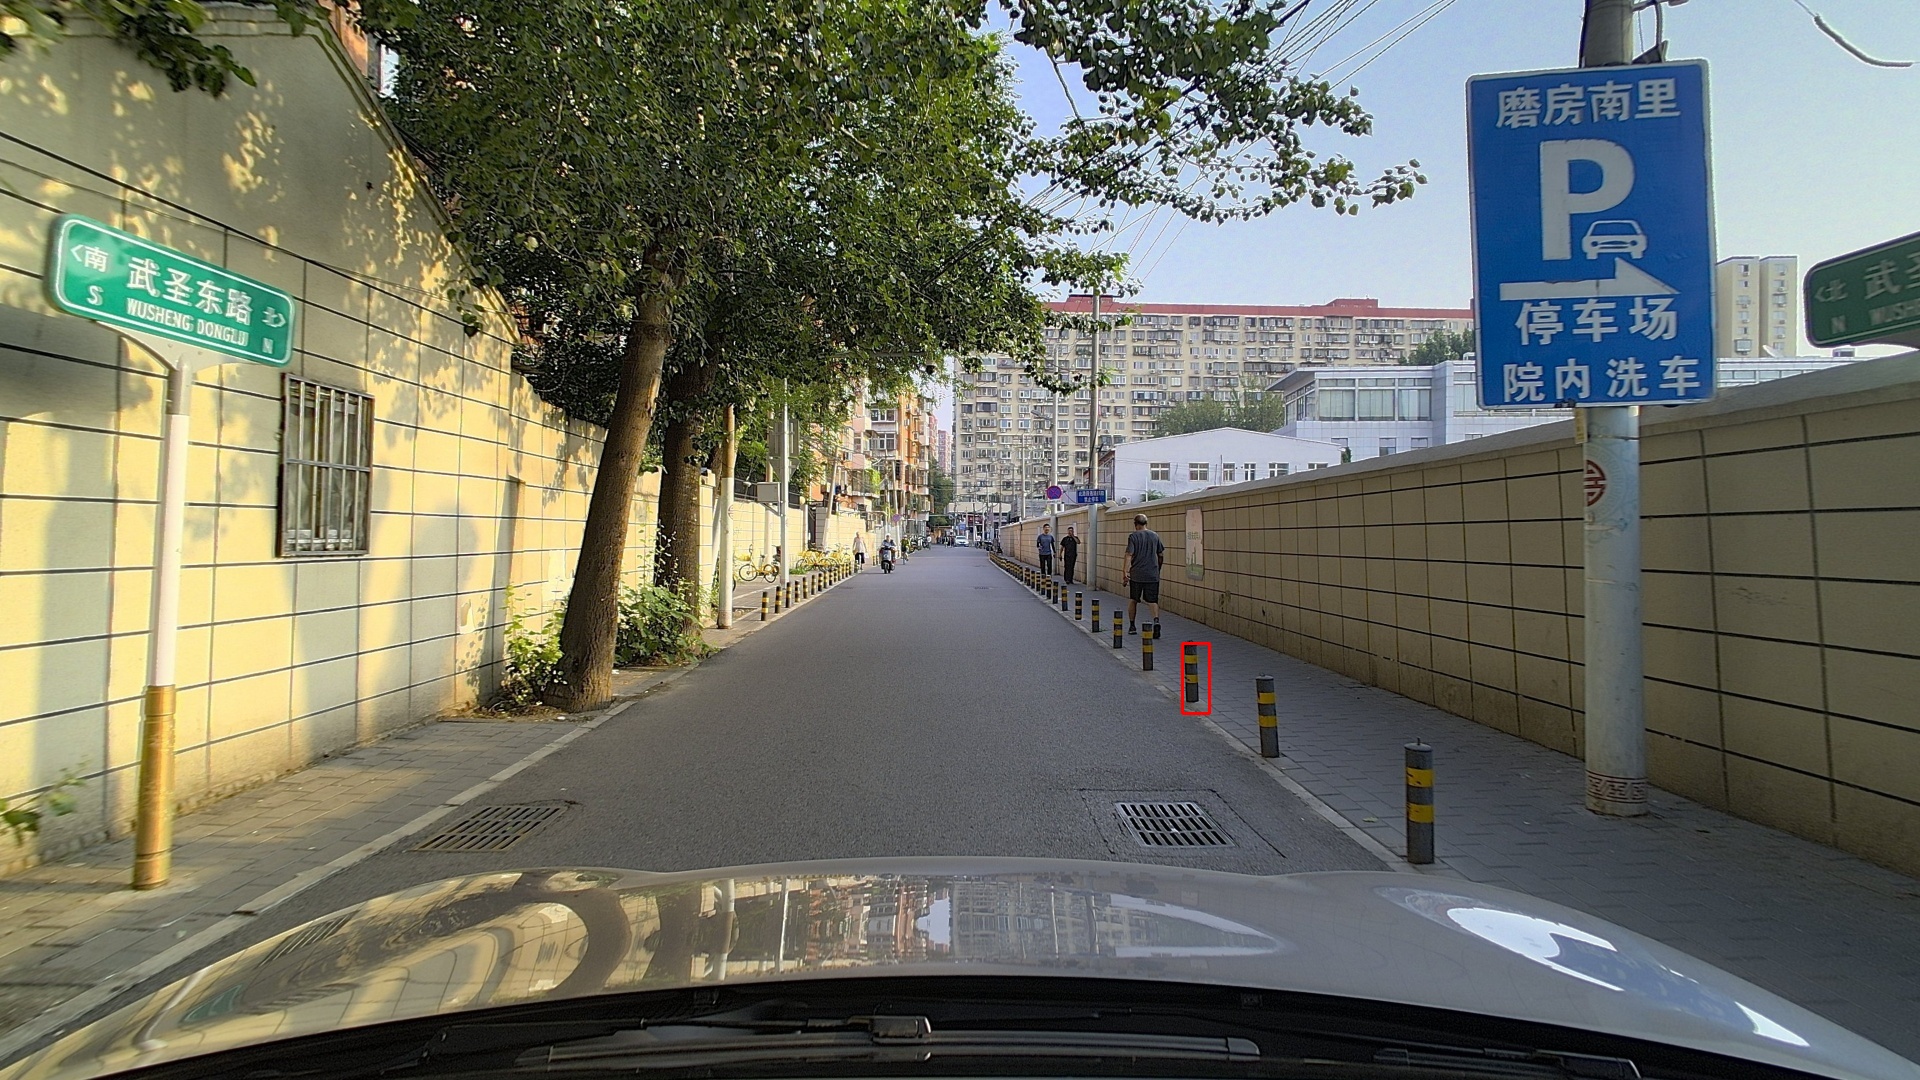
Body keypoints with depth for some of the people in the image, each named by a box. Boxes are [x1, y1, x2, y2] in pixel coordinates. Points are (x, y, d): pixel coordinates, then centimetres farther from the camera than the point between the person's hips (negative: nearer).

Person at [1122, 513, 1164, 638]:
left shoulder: (1133, 536, -5)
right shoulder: (1155, 535, 7)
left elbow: (1129, 556, -13)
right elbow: (1161, 555, 12)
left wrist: (1124, 572, -11)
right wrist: (1158, 569, 26)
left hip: (1136, 574, -2)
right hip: (1153, 575, 2)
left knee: (1133, 599, 14)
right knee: (1152, 601, 1)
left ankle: (1132, 626, 21)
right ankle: (1156, 620, -25)